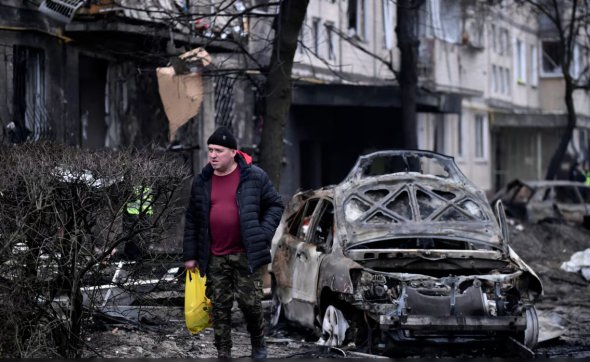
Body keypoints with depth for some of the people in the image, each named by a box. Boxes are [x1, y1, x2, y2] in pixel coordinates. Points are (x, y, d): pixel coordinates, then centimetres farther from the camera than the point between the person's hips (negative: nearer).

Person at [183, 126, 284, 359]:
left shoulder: (254, 177, -4)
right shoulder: (202, 182, 5)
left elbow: (275, 205, 3)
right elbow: (192, 220, 11)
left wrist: (263, 234, -9)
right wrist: (190, 255, 9)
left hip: (246, 254, -3)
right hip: (215, 258, 3)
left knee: (250, 302, -1)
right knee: (219, 306, 5)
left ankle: (258, 345, 23)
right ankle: (223, 354, 13)